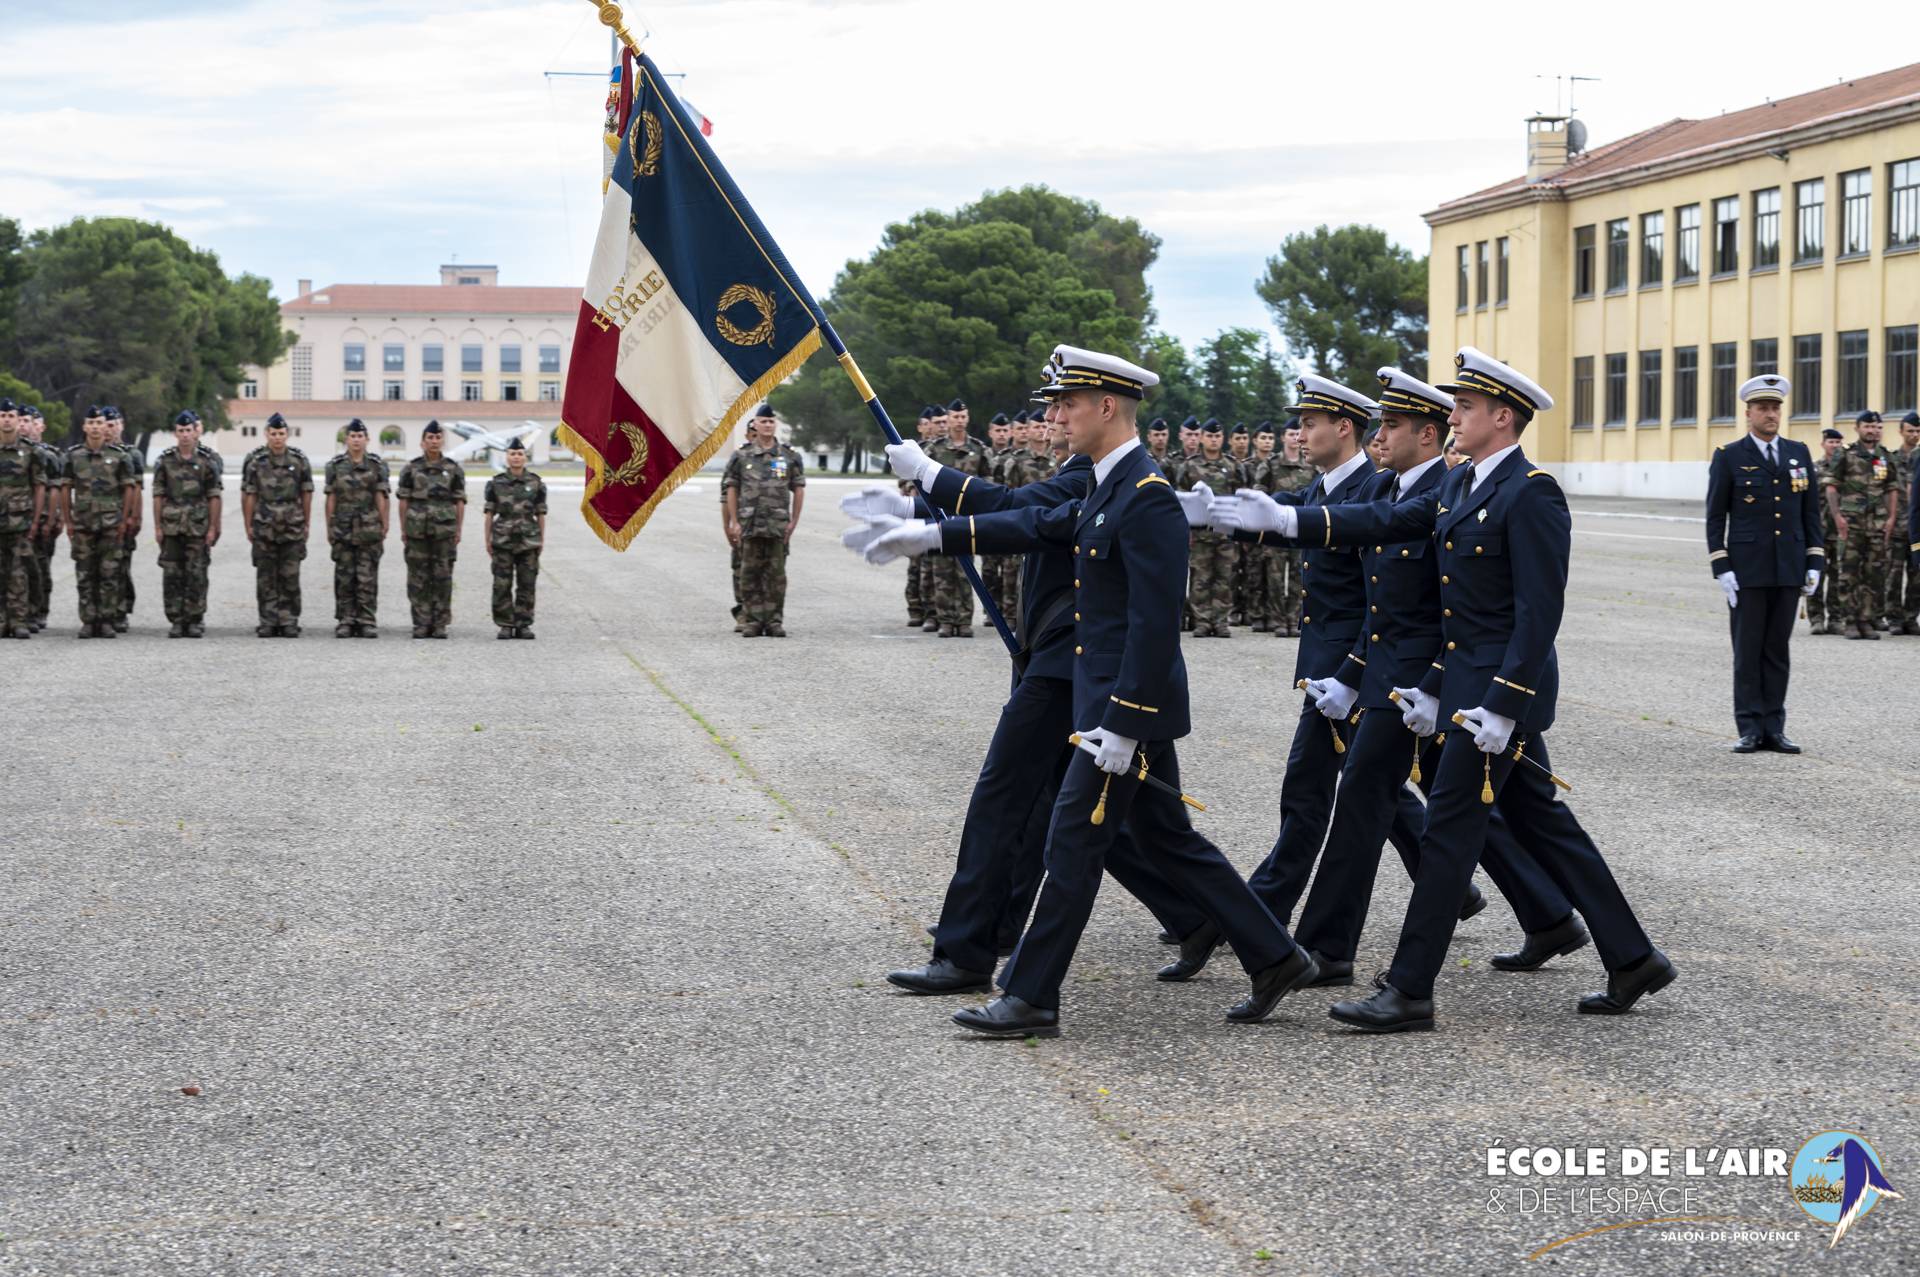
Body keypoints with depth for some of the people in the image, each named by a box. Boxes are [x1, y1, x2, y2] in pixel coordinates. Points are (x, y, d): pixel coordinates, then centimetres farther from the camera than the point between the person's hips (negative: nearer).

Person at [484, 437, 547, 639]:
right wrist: (487, 540, 2)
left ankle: (524, 625, 8)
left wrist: (542, 539, 4)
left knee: (526, 585, 2)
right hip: (503, 541, 0)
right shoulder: (496, 483, 3)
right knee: (502, 585, -2)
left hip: (528, 541, 1)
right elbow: (489, 513, 5)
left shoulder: (536, 483, 4)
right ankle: (505, 626, 4)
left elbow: (541, 514, 7)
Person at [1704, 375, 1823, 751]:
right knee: (1747, 653, 0)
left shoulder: (1799, 453, 10)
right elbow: (1715, 518, -2)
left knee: (1777, 651, 6)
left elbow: (1811, 512, 12)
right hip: (1747, 571, -3)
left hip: (1789, 571, 3)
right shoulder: (1728, 457, -1)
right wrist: (1721, 569, -9)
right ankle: (1750, 730, 4)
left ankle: (1773, 729, 10)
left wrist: (1815, 563, 5)